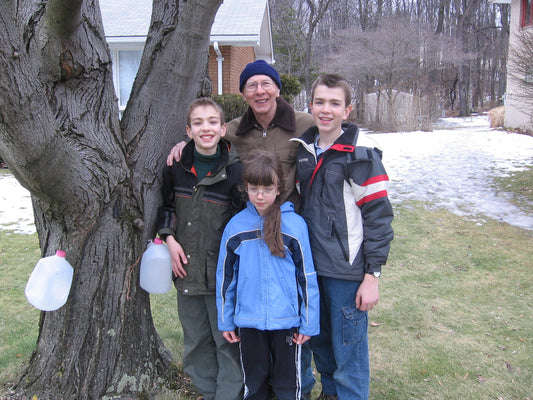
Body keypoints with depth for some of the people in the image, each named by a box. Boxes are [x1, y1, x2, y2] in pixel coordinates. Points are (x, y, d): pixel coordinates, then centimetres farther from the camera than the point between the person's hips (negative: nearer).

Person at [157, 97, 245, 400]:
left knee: (227, 342, 6)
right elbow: (166, 204, 15)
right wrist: (169, 237, 1)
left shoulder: (236, 169, -11)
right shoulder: (176, 166, 1)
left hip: (223, 273, -4)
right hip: (187, 270, 5)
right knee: (196, 342, 18)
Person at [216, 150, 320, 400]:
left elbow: (307, 277, -5)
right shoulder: (235, 226, -3)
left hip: (286, 320, -2)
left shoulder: (295, 224, -9)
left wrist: (309, 323, -3)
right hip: (248, 320, 2)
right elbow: (225, 277, 5)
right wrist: (225, 321, 8)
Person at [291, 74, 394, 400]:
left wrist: (373, 275, -13)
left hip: (347, 271, -6)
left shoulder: (362, 156, -11)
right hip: (310, 265, 6)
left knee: (348, 349, 4)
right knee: (320, 341, 20)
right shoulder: (302, 149, 7)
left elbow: (379, 216, -12)